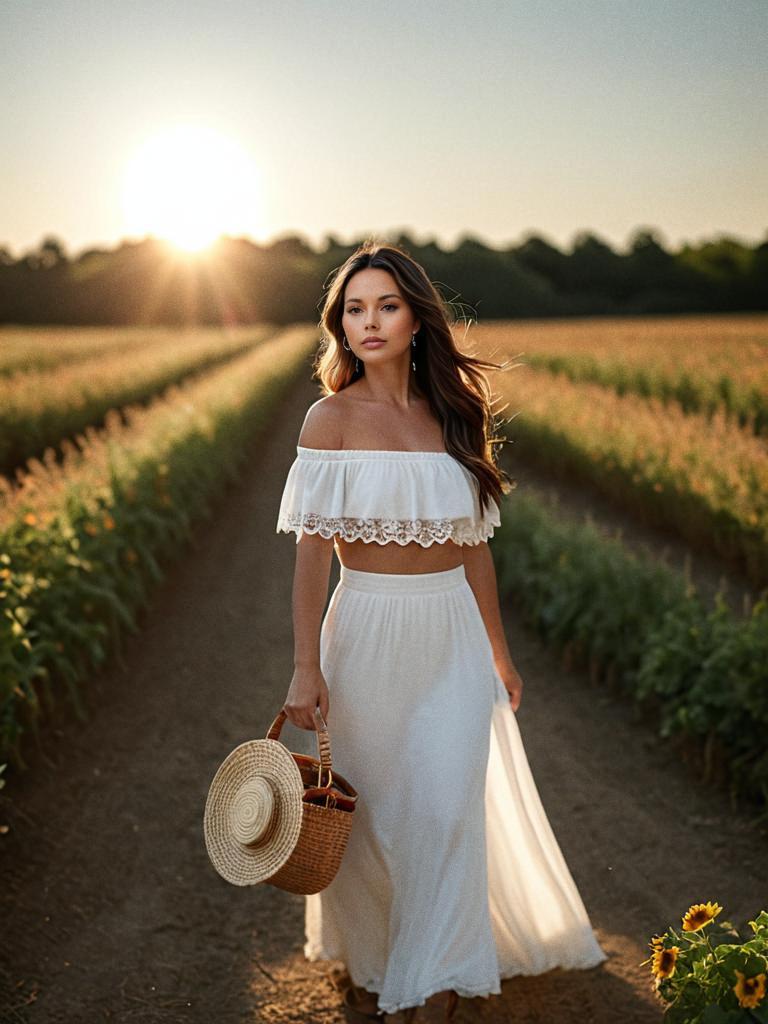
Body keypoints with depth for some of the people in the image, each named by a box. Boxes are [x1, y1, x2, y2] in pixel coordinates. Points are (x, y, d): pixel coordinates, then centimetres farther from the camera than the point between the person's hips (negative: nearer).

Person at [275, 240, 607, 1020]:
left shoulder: (452, 413, 5)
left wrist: (498, 651, 13)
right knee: (370, 812, 10)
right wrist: (306, 667, -14)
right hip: (369, 633, -2)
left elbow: (473, 543, 10)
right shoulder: (331, 419, -6)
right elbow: (312, 549, -9)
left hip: (454, 639, 3)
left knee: (447, 809, -2)